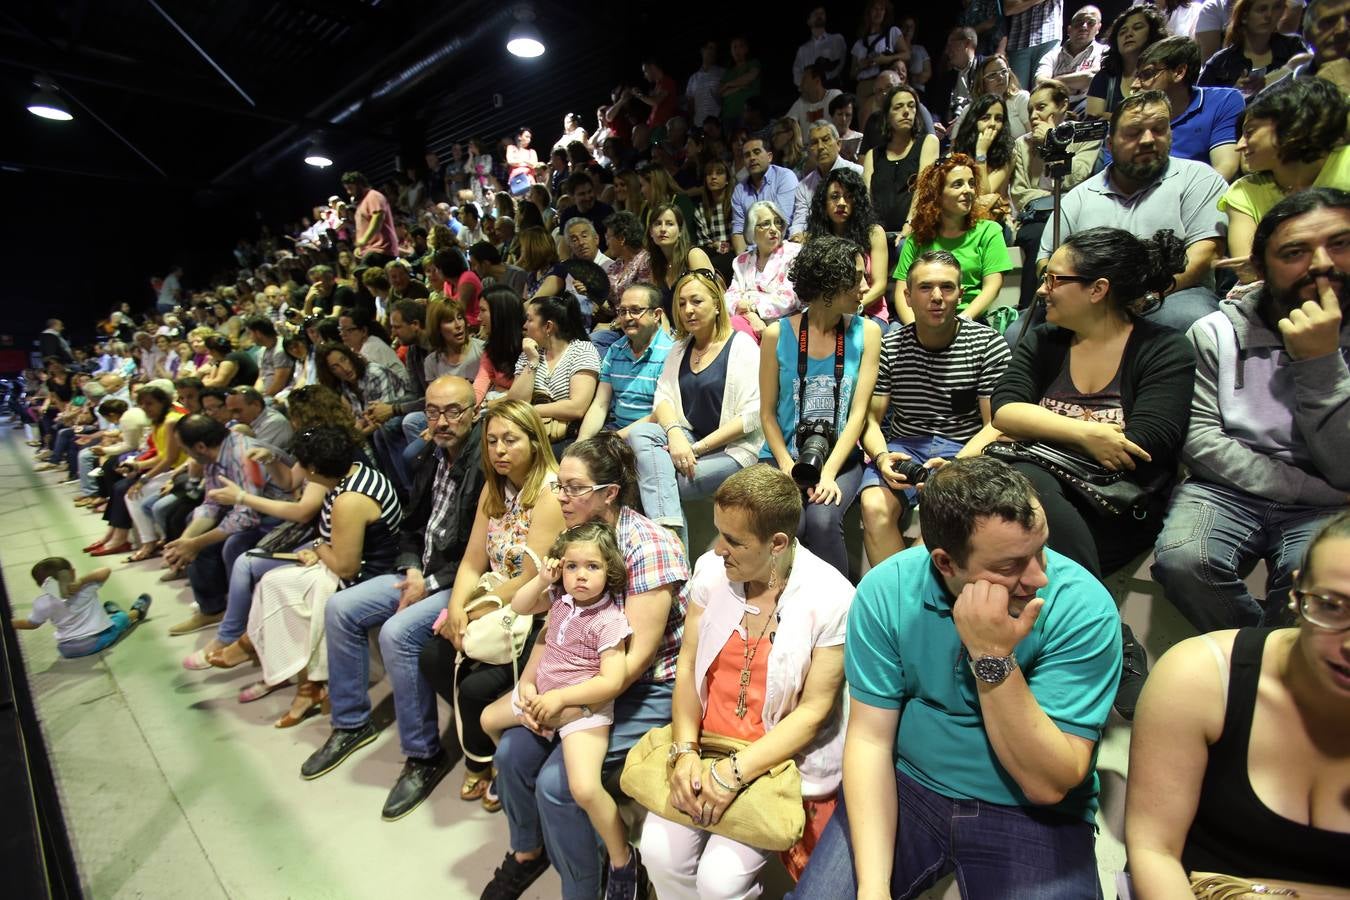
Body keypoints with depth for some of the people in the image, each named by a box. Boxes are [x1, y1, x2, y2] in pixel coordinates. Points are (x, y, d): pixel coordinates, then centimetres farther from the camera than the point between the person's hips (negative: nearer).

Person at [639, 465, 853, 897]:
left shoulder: (831, 599, -18)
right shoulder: (711, 569, -6)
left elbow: (813, 710, -14)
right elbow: (687, 665, -1)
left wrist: (735, 773, -18)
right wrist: (686, 751, -12)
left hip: (780, 761, -3)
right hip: (707, 744, 4)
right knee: (659, 851, -9)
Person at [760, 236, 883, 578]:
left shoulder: (866, 332, 1)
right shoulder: (777, 334, -1)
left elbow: (859, 411, -4)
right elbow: (767, 412, 1)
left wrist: (829, 473, -15)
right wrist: (789, 468, -12)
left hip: (841, 458, 1)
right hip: (783, 455, 0)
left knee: (822, 519, -28)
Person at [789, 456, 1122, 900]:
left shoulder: (1084, 607, -19)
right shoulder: (886, 591, -15)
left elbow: (1048, 785, -18)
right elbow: (870, 738, -12)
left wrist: (994, 658, -31)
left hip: (1032, 817, -1)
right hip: (905, 787, 2)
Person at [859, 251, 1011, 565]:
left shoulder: (988, 344, 1)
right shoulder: (889, 347, 5)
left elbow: (996, 425, -1)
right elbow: (871, 419, 4)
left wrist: (955, 466, -20)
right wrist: (882, 457, -19)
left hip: (967, 449, -1)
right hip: (904, 445, 2)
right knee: (874, 508, -28)